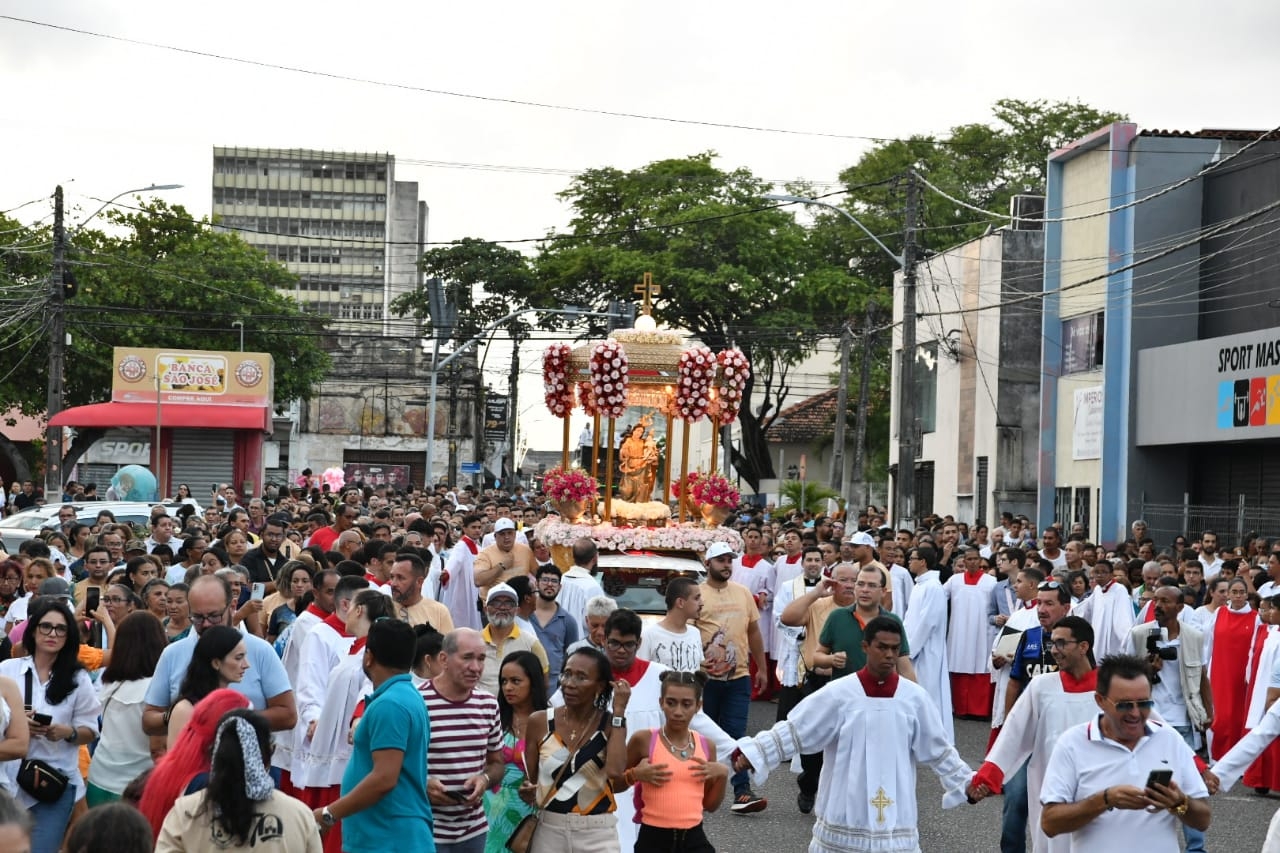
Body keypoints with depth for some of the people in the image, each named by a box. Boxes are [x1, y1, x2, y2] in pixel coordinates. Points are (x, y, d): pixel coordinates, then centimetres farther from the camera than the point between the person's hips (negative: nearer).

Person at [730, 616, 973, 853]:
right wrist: (750, 754, -12)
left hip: (895, 817, 1)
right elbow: (792, 732, -5)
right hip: (844, 816, -1)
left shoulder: (915, 697, -1)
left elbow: (939, 751, 9)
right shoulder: (837, 694, -8)